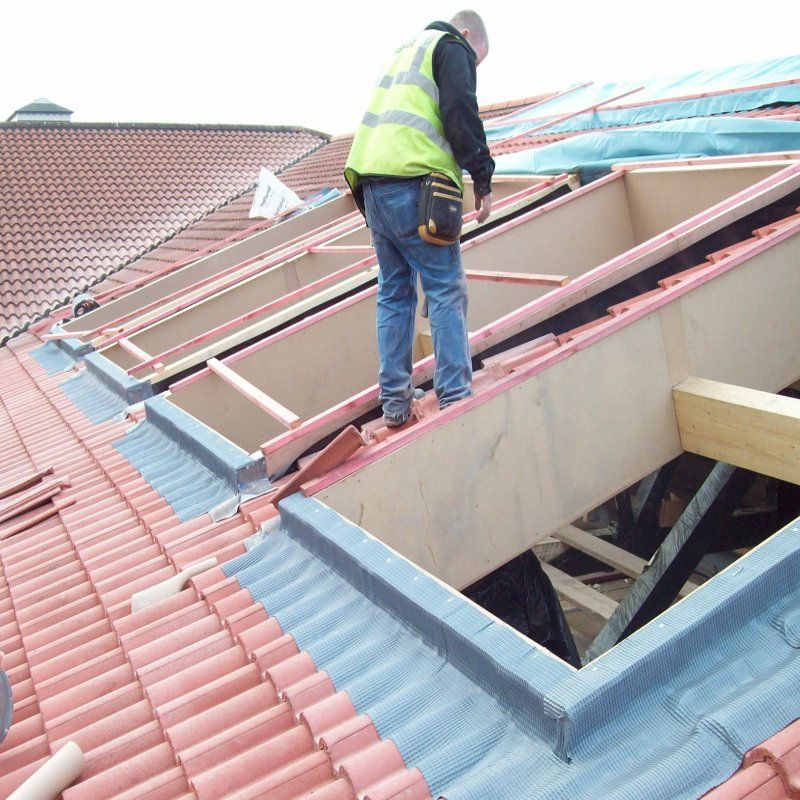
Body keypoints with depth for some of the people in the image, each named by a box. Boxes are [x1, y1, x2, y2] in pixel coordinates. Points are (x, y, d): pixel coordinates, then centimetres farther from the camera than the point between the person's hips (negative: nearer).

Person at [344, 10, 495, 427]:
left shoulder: (405, 51, 31)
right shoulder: (452, 48, 6)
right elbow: (460, 115, -10)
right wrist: (482, 179, -6)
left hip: (370, 181, 8)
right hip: (412, 182, -8)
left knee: (393, 291, 10)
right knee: (446, 290, -5)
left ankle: (394, 401, 10)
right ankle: (454, 396, -7)